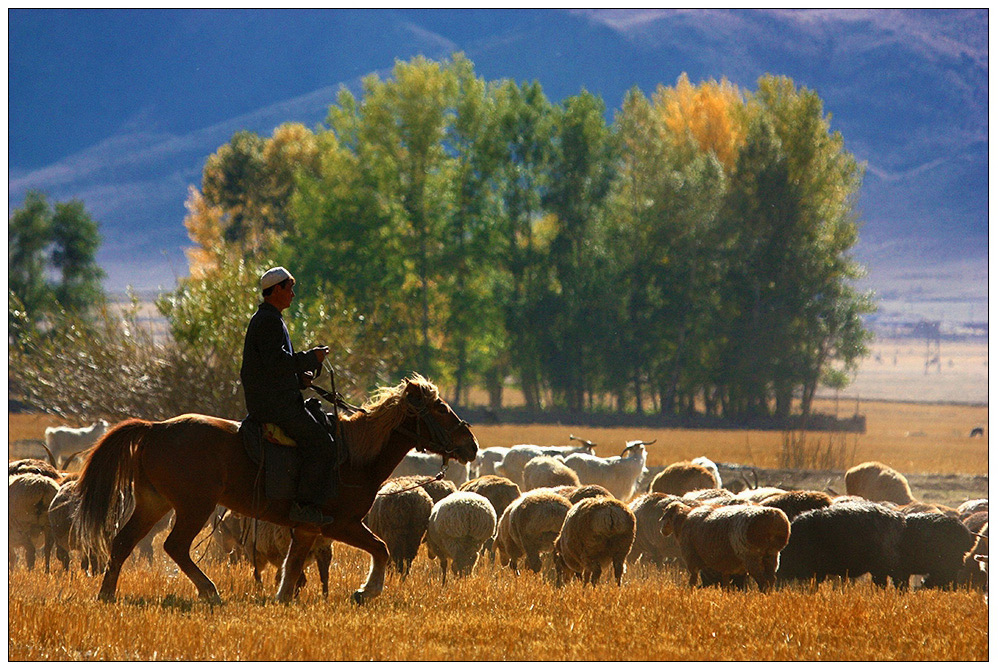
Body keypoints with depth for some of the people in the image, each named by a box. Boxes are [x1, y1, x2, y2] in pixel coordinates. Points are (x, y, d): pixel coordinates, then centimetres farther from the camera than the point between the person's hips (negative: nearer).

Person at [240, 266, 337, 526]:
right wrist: (312, 358, -14)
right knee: (321, 444, -15)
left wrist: (302, 374, 14)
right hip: (275, 404, -11)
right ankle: (305, 505, -17)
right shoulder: (269, 321, -15)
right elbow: (277, 362, -25)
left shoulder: (267, 319, 20)